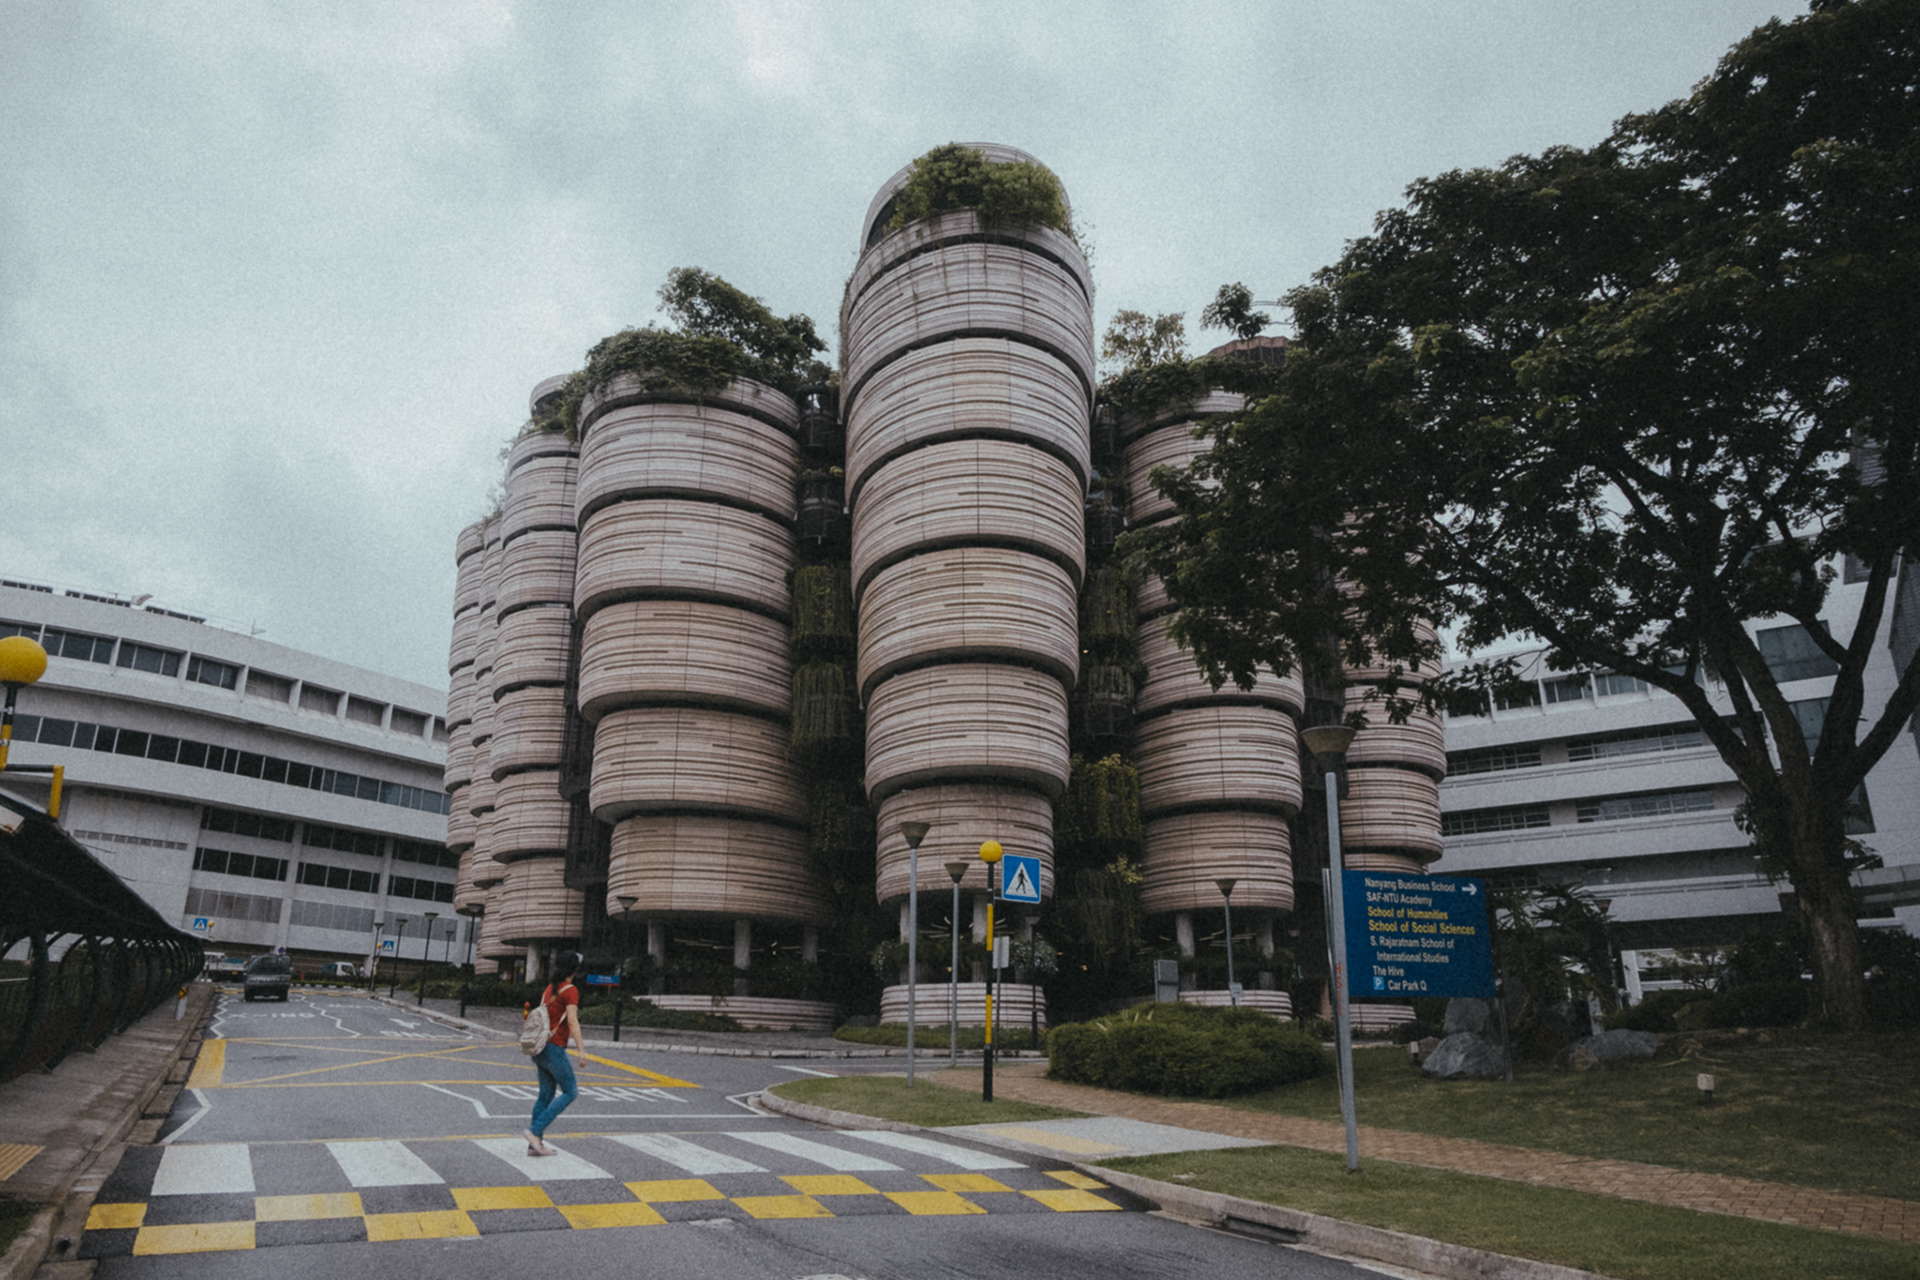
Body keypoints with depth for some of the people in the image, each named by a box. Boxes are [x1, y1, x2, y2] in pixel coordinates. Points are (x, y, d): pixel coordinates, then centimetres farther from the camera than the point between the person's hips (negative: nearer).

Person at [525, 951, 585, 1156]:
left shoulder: (550, 988, 13)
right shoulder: (570, 991, -12)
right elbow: (572, 1021, -21)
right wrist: (581, 1050, -24)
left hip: (540, 1047, 8)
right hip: (554, 1049, -8)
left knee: (546, 1094, 12)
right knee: (570, 1092, 0)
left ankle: (535, 1144, 12)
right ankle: (536, 1130, -7)